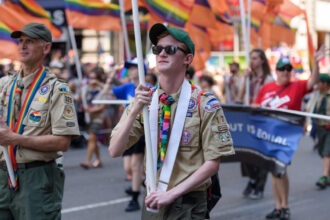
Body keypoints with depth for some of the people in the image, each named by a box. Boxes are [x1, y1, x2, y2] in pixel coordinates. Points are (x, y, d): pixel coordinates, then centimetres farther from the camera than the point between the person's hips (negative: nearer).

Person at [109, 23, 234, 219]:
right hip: (152, 201, 3)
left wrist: (172, 193, -16)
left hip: (187, 204, -3)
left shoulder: (206, 105, -7)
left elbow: (212, 164, -9)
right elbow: (115, 151, -4)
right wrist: (134, 112, -17)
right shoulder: (144, 100, 4)